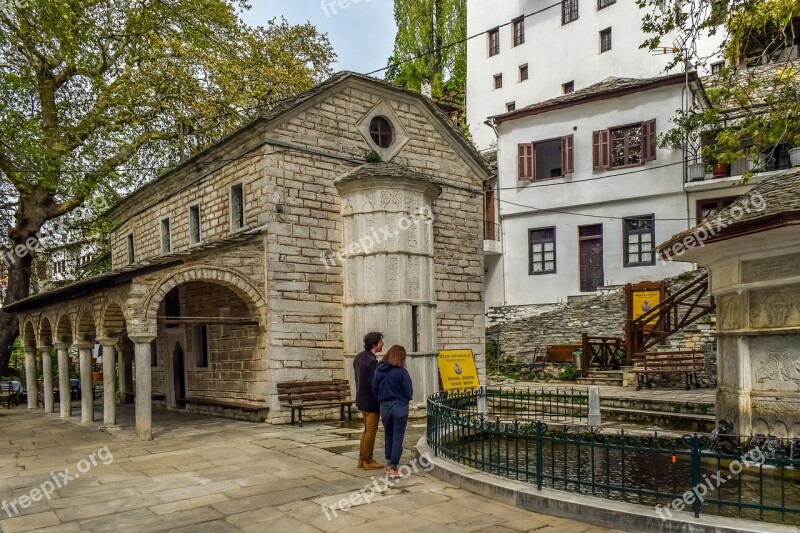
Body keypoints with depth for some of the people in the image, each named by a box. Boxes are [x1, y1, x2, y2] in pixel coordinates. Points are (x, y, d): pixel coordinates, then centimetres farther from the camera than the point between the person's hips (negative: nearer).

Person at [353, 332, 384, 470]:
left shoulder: (359, 357, 6)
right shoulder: (372, 361, -23)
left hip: (362, 400, 9)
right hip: (371, 401, -9)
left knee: (367, 429, 19)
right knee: (371, 431, 3)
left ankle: (362, 459, 25)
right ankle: (368, 461, 12)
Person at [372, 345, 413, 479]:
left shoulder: (379, 370, -3)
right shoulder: (401, 371, -14)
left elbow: (374, 389, 3)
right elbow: (409, 392, -8)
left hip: (384, 406, 4)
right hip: (400, 407, -4)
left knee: (388, 436, 20)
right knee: (398, 438, 4)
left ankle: (389, 465, 27)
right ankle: (393, 469, 4)